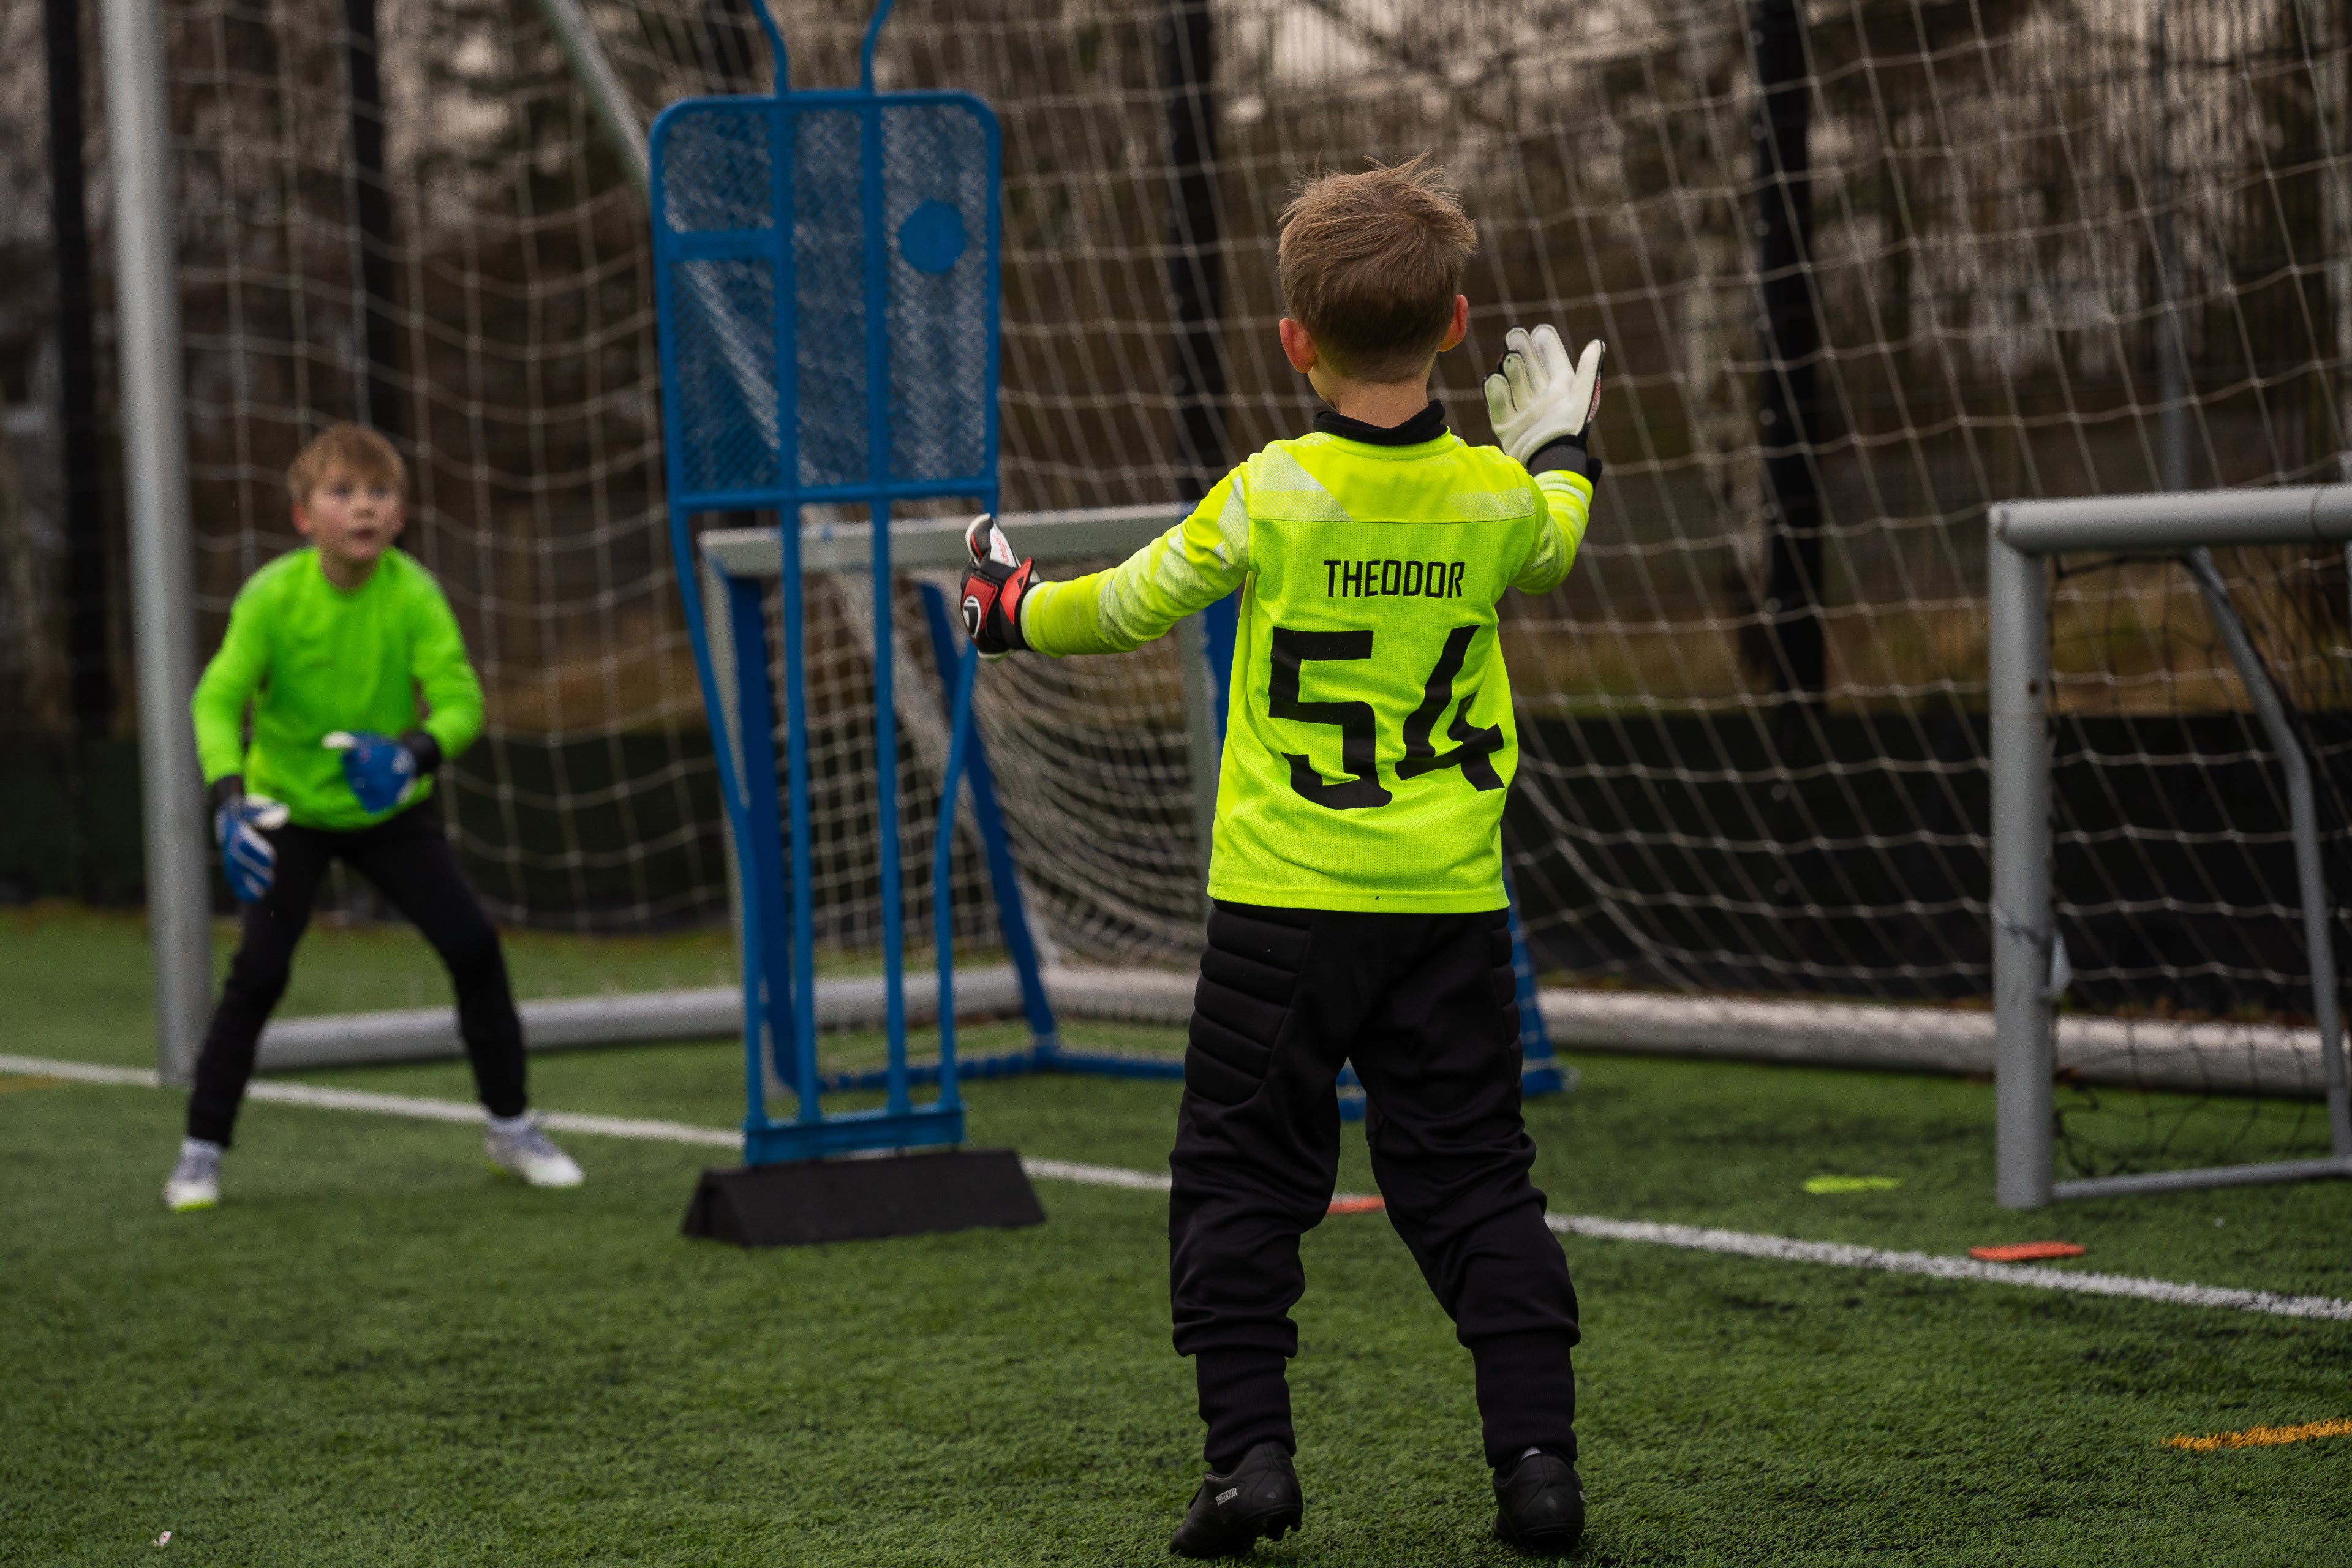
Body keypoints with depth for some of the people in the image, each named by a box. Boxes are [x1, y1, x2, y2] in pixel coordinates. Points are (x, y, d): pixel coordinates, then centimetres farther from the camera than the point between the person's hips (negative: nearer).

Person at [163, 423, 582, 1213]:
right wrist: (227, 795, -39)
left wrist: (416, 751, -45)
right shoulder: (273, 596, -19)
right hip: (288, 807, -1)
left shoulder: (414, 595, -17)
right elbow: (217, 699, -23)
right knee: (257, 972, -12)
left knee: (473, 944, -7)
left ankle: (511, 1126, 11)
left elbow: (459, 698, -23)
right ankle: (201, 1152, 2)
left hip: (390, 805, 1)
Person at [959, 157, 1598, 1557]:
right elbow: (1551, 552, 23)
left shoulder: (1271, 496, -11)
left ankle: (1251, 1449, 2)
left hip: (1285, 906, -2)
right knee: (1474, 1180, 8)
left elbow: (1129, 605, 4)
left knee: (1244, 1178, 7)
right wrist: (1563, 451, 44)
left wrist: (1019, 611, 24)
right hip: (1452, 911, 3)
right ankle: (1537, 1451, 2)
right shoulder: (1495, 497, -2)